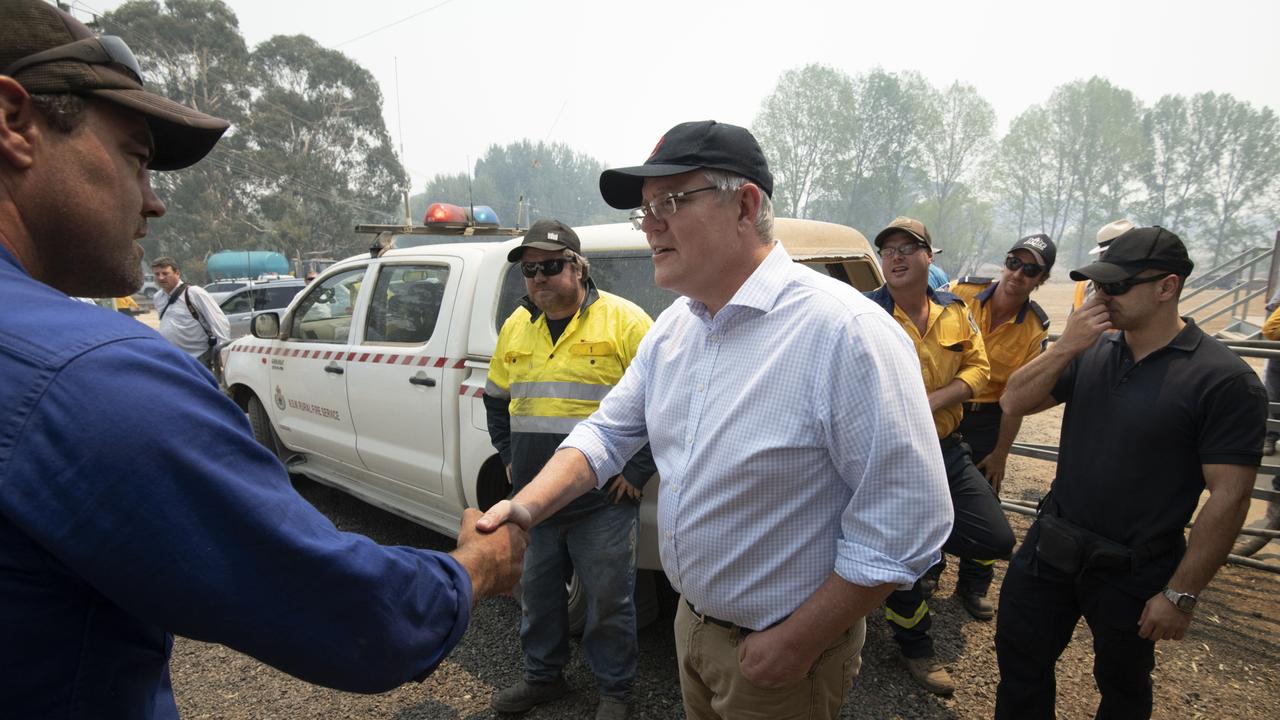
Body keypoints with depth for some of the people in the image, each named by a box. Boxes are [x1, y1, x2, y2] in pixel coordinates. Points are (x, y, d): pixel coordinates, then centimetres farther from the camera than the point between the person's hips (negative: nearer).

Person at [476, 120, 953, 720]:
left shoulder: (844, 331, -26)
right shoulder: (672, 326, -1)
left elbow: (906, 520, -24)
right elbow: (609, 430, 5)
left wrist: (799, 643, -18)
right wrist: (528, 506, -11)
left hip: (781, 651, -7)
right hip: (692, 621, 7)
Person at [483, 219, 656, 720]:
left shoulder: (622, 320, -11)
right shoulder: (515, 328, 7)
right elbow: (496, 398, 22)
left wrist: (638, 470, -12)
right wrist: (509, 458, 14)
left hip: (602, 498, -5)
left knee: (608, 599, 7)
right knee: (537, 593, 20)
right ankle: (543, 677, 41)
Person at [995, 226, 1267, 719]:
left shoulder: (1224, 380, -17)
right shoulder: (1092, 351, -2)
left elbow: (1228, 497, -17)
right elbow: (1014, 403, -4)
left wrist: (1182, 594, -15)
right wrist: (1064, 348, -19)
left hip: (1132, 572, -3)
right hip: (1051, 545, 4)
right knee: (1020, 660, 16)